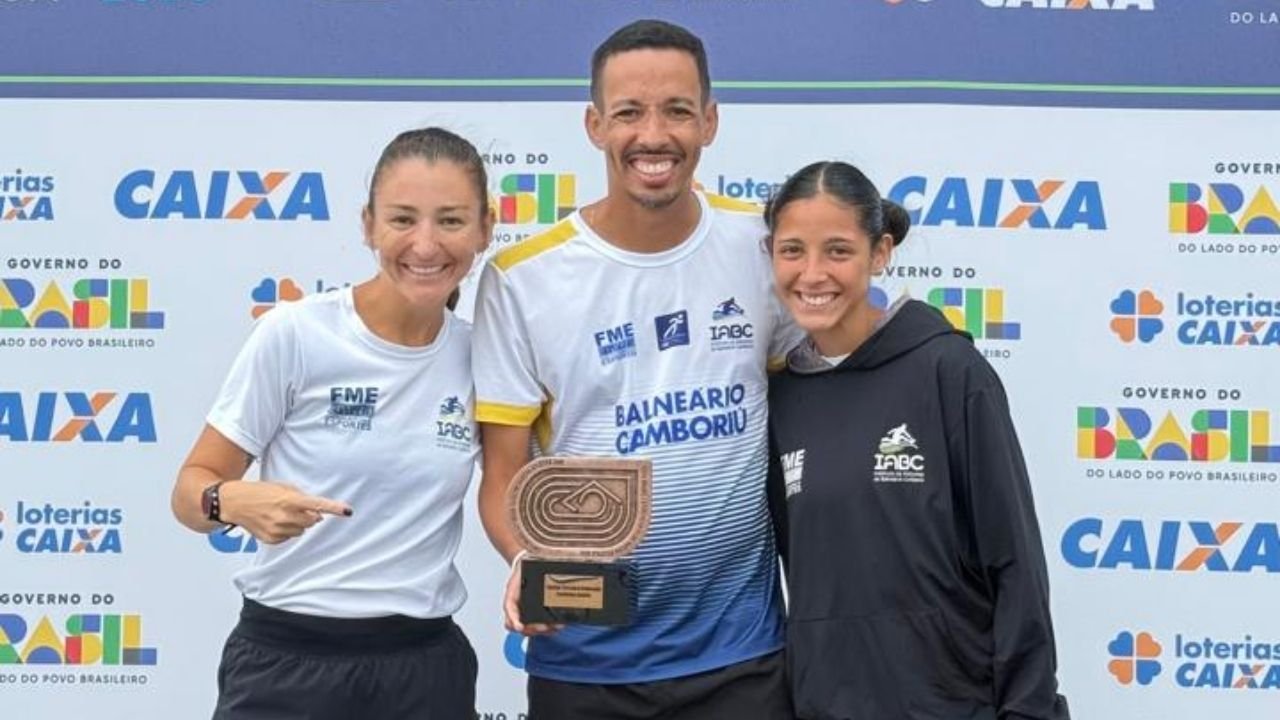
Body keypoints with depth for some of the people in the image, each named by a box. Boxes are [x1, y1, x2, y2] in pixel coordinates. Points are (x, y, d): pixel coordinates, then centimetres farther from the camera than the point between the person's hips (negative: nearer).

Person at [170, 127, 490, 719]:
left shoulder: (480, 354, 0)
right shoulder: (294, 333, -10)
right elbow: (193, 487, -6)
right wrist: (234, 502, -27)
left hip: (425, 665, 3)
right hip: (285, 661, -2)